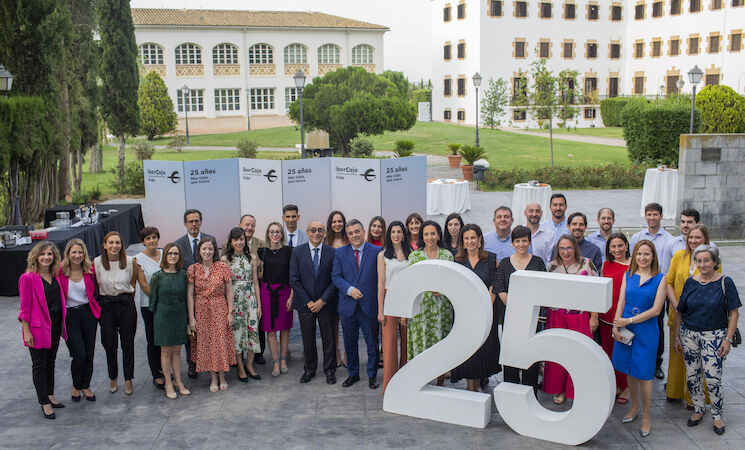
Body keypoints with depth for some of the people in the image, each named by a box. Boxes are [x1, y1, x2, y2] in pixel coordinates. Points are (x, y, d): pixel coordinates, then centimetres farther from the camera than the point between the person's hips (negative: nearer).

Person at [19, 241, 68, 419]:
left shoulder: (55, 275, 4)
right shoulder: (28, 278, -15)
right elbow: (25, 307, -14)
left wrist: (61, 324, 11)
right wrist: (26, 332, -14)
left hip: (55, 324, 6)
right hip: (38, 327, -6)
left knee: (51, 361, 18)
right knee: (39, 364, 4)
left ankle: (50, 395, 31)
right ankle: (44, 403, 12)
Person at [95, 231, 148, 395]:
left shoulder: (131, 262, -3)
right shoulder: (96, 263, -2)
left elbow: (144, 285, 2)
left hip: (126, 304, 0)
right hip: (106, 306, 1)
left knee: (128, 344, 6)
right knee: (109, 344, 11)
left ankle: (128, 380, 20)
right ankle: (113, 378, 29)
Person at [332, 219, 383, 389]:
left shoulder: (376, 252, -3)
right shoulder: (340, 253, 5)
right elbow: (336, 277, 2)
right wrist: (350, 289, -14)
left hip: (369, 305, -2)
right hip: (348, 305, 2)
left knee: (372, 343, 7)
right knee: (350, 343, 13)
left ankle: (372, 375, 23)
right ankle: (353, 374, 29)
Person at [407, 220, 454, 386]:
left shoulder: (447, 255, 7)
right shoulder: (414, 255, 3)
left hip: (442, 306, 1)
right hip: (421, 305, -1)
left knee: (441, 339, 3)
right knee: (421, 340, -2)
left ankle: (440, 382, 15)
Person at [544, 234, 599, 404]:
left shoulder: (587, 264, -2)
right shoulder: (552, 266, 6)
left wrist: (594, 317, -4)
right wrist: (546, 316, 5)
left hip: (581, 316, -2)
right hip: (556, 316, 2)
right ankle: (558, 389, 19)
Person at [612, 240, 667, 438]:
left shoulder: (660, 278, -4)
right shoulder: (628, 275, 7)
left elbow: (656, 310, -9)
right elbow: (621, 301, 5)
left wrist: (628, 321, -13)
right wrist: (616, 326, -9)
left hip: (646, 330, -3)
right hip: (625, 328, 3)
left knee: (643, 373, 1)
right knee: (629, 370, 12)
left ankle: (646, 416, 16)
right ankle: (635, 406, 32)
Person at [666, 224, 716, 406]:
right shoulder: (679, 256, 3)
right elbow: (669, 282, 3)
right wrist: (676, 306, -8)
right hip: (678, 314, 3)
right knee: (677, 351, 13)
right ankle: (674, 390, 28)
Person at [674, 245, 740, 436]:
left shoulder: (725, 283, -7)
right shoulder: (690, 282, 2)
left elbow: (734, 313, -4)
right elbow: (680, 312, 8)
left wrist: (728, 339, -10)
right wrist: (677, 337, 6)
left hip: (714, 336, -3)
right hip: (689, 334, 3)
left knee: (713, 377, -6)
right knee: (692, 375, 8)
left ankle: (717, 414, 15)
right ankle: (698, 409, 28)